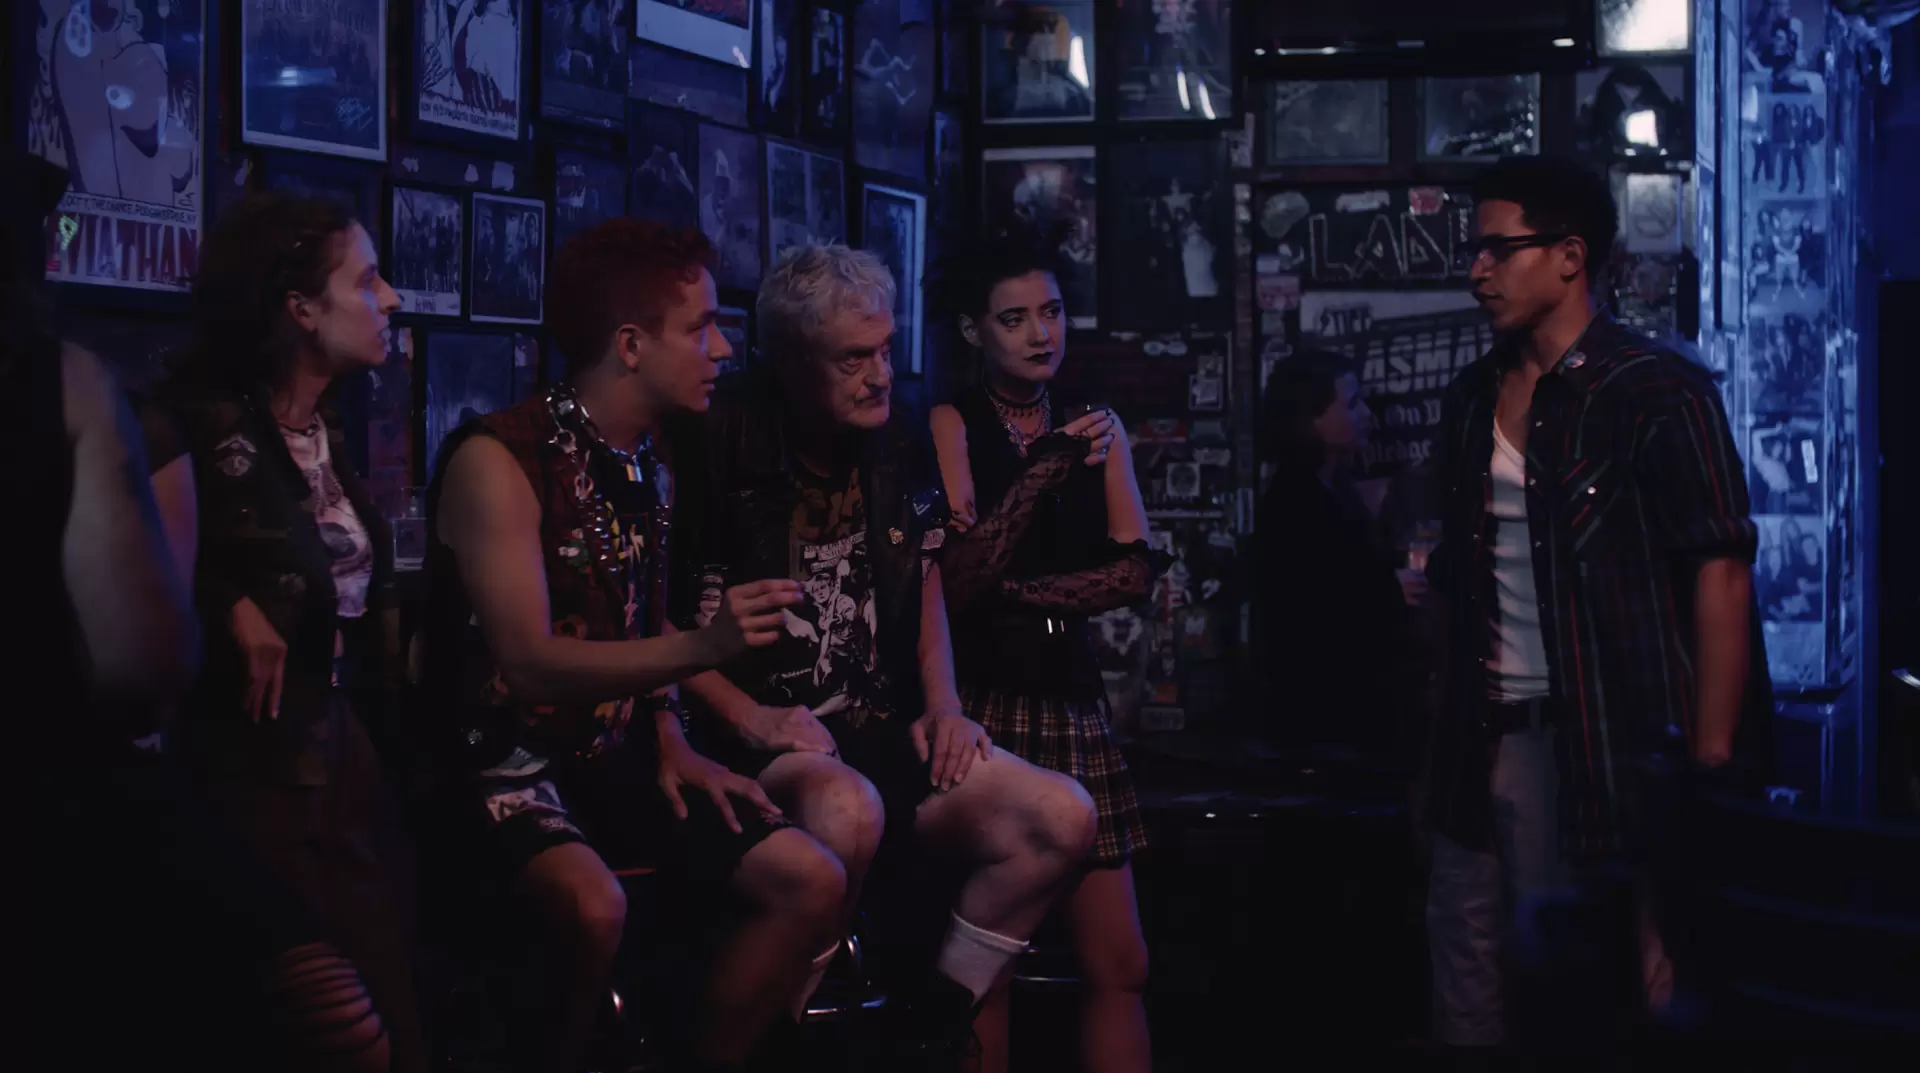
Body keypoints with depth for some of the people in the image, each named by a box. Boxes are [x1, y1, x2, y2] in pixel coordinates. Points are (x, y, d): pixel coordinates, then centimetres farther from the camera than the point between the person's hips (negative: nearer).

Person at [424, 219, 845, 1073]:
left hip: (615, 757, 8)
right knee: (592, 907, -36)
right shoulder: (497, 460, -17)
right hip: (502, 759, -7)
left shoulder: (650, 467, 8)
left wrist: (670, 744, 1)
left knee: (812, 883, -5)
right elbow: (527, 664, -24)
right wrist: (701, 649, -35)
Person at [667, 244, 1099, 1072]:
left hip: (879, 727, 7)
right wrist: (746, 716, -20)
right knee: (848, 810, -39)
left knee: (1061, 817, -10)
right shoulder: (723, 446, -12)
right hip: (758, 738, -7)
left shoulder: (901, 448, 9)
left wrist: (943, 706, 7)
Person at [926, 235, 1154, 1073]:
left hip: (1072, 703, 5)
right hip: (980, 706, -5)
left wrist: (1018, 591, -10)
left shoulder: (1096, 427, 13)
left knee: (1119, 965, 2)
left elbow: (1134, 574, 4)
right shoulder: (951, 425, -1)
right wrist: (1045, 470, -17)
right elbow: (953, 578, -12)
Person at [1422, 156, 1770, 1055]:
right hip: (1485, 737, 6)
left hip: (1607, 739, -6)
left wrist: (1709, 761, -15)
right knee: (1467, 946, 6)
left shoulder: (1656, 393, -7)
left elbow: (1721, 576, -11)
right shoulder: (1472, 400, 13)